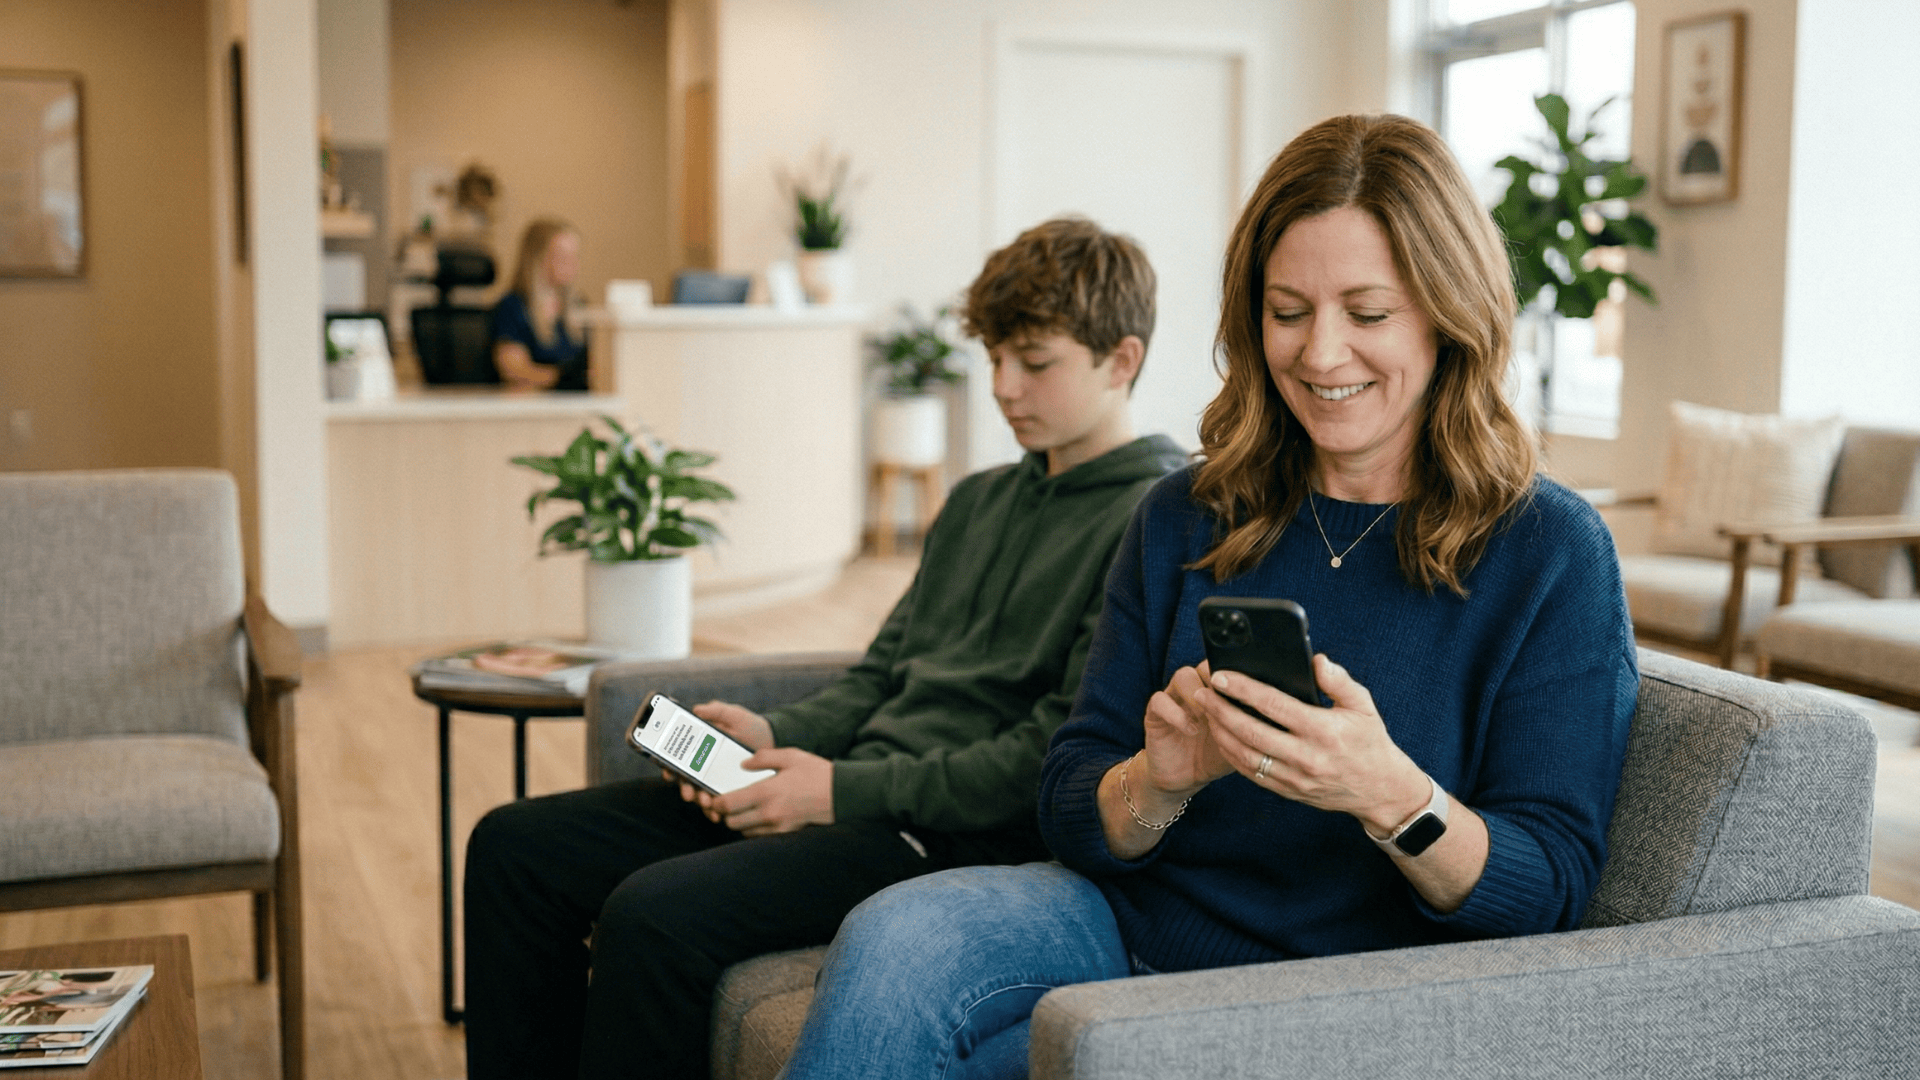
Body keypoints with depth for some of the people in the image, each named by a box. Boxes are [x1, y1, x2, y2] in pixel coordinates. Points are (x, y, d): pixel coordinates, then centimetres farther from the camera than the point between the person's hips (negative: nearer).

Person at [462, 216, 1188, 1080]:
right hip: (857, 789, 9)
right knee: (514, 846, 0)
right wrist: (774, 735, 2)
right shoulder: (977, 501, 21)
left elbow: (1056, 758, -15)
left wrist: (846, 789, -15)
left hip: (957, 834, -9)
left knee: (653, 914, -30)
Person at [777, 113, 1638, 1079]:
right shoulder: (1185, 520, 5)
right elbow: (1070, 812, 4)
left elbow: (1548, 892, -9)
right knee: (892, 936, -28)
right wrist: (1156, 784, -20)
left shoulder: (1553, 554, -6)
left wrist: (1390, 795, -29)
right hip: (1124, 925, 4)